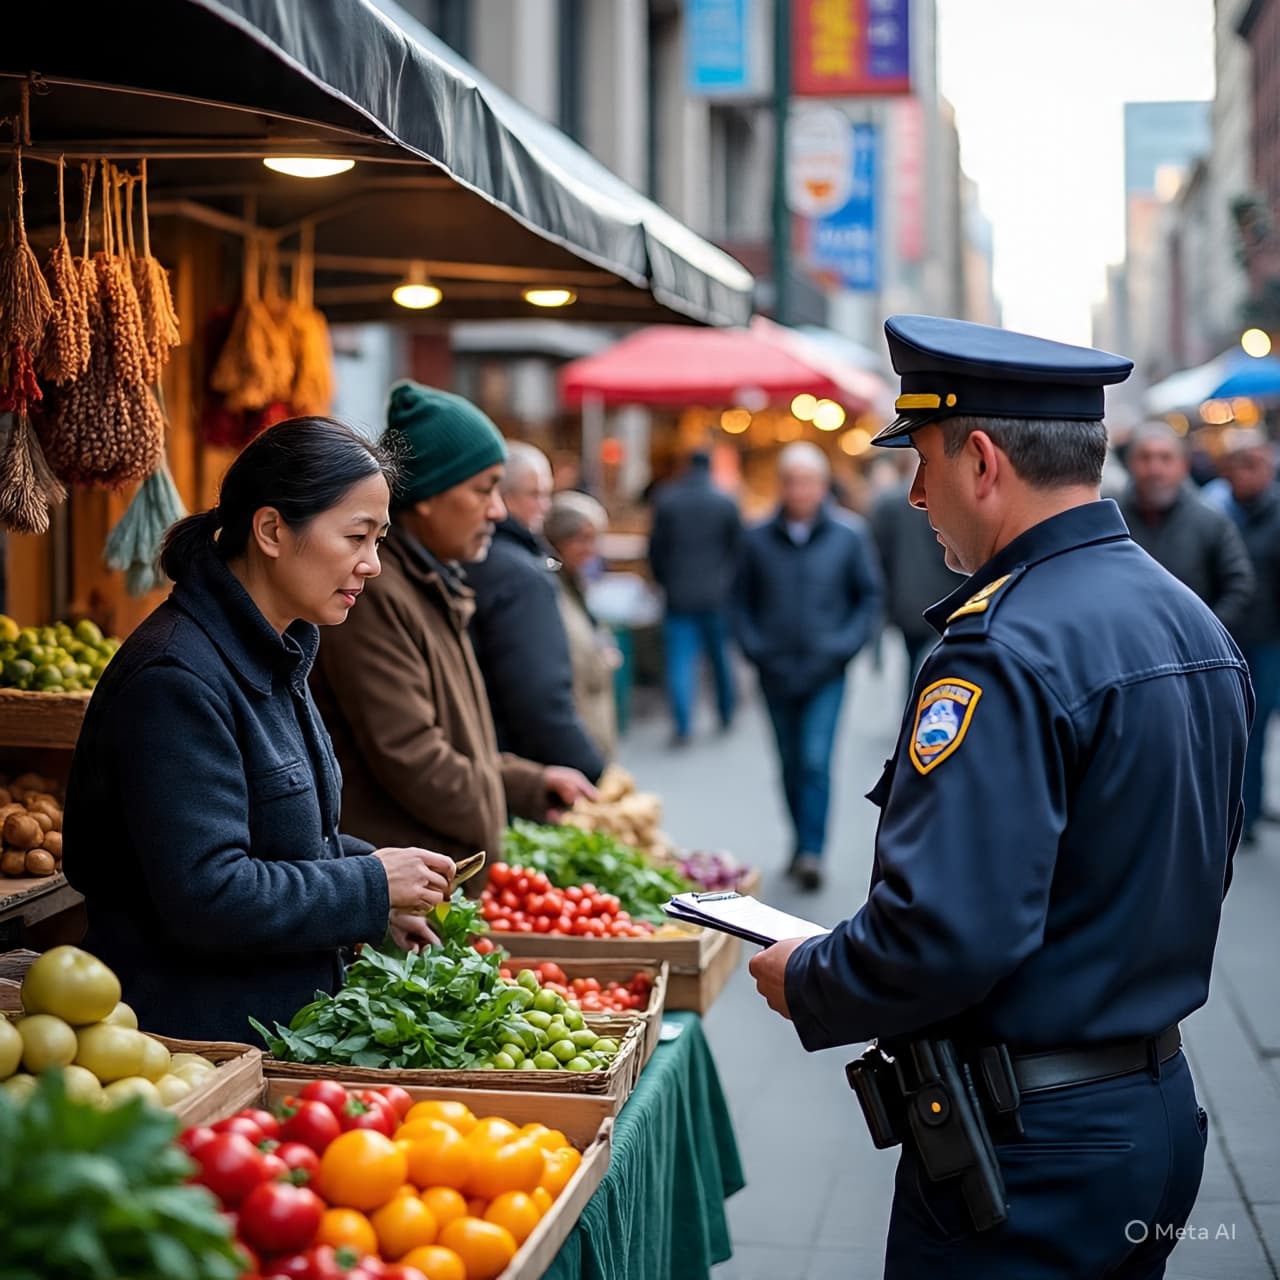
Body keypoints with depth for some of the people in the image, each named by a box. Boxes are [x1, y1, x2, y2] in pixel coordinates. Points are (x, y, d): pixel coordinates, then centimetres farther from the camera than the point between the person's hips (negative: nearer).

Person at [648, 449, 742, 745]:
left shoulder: (666, 501, -3)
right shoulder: (726, 504, -2)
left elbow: (656, 547, 1)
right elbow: (737, 549, 2)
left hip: (678, 596, -1)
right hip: (716, 596, 1)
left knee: (680, 660, -2)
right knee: (720, 655, 15)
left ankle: (682, 726, -12)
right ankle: (726, 717, 26)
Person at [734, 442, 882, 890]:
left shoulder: (849, 534, -2)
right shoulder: (759, 539, 1)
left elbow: (869, 596, 4)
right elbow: (742, 601, 9)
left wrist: (844, 646, -7)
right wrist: (753, 647, -3)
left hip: (825, 672, -2)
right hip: (776, 673, 2)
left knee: (816, 761, -12)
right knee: (790, 765, 11)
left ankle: (811, 852, -8)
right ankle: (803, 843, 25)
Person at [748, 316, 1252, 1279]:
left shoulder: (1005, 653, -23)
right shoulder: (1194, 621, 7)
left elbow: (942, 935, -29)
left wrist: (804, 983, -11)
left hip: (1033, 1149, -9)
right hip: (1161, 1107, 9)